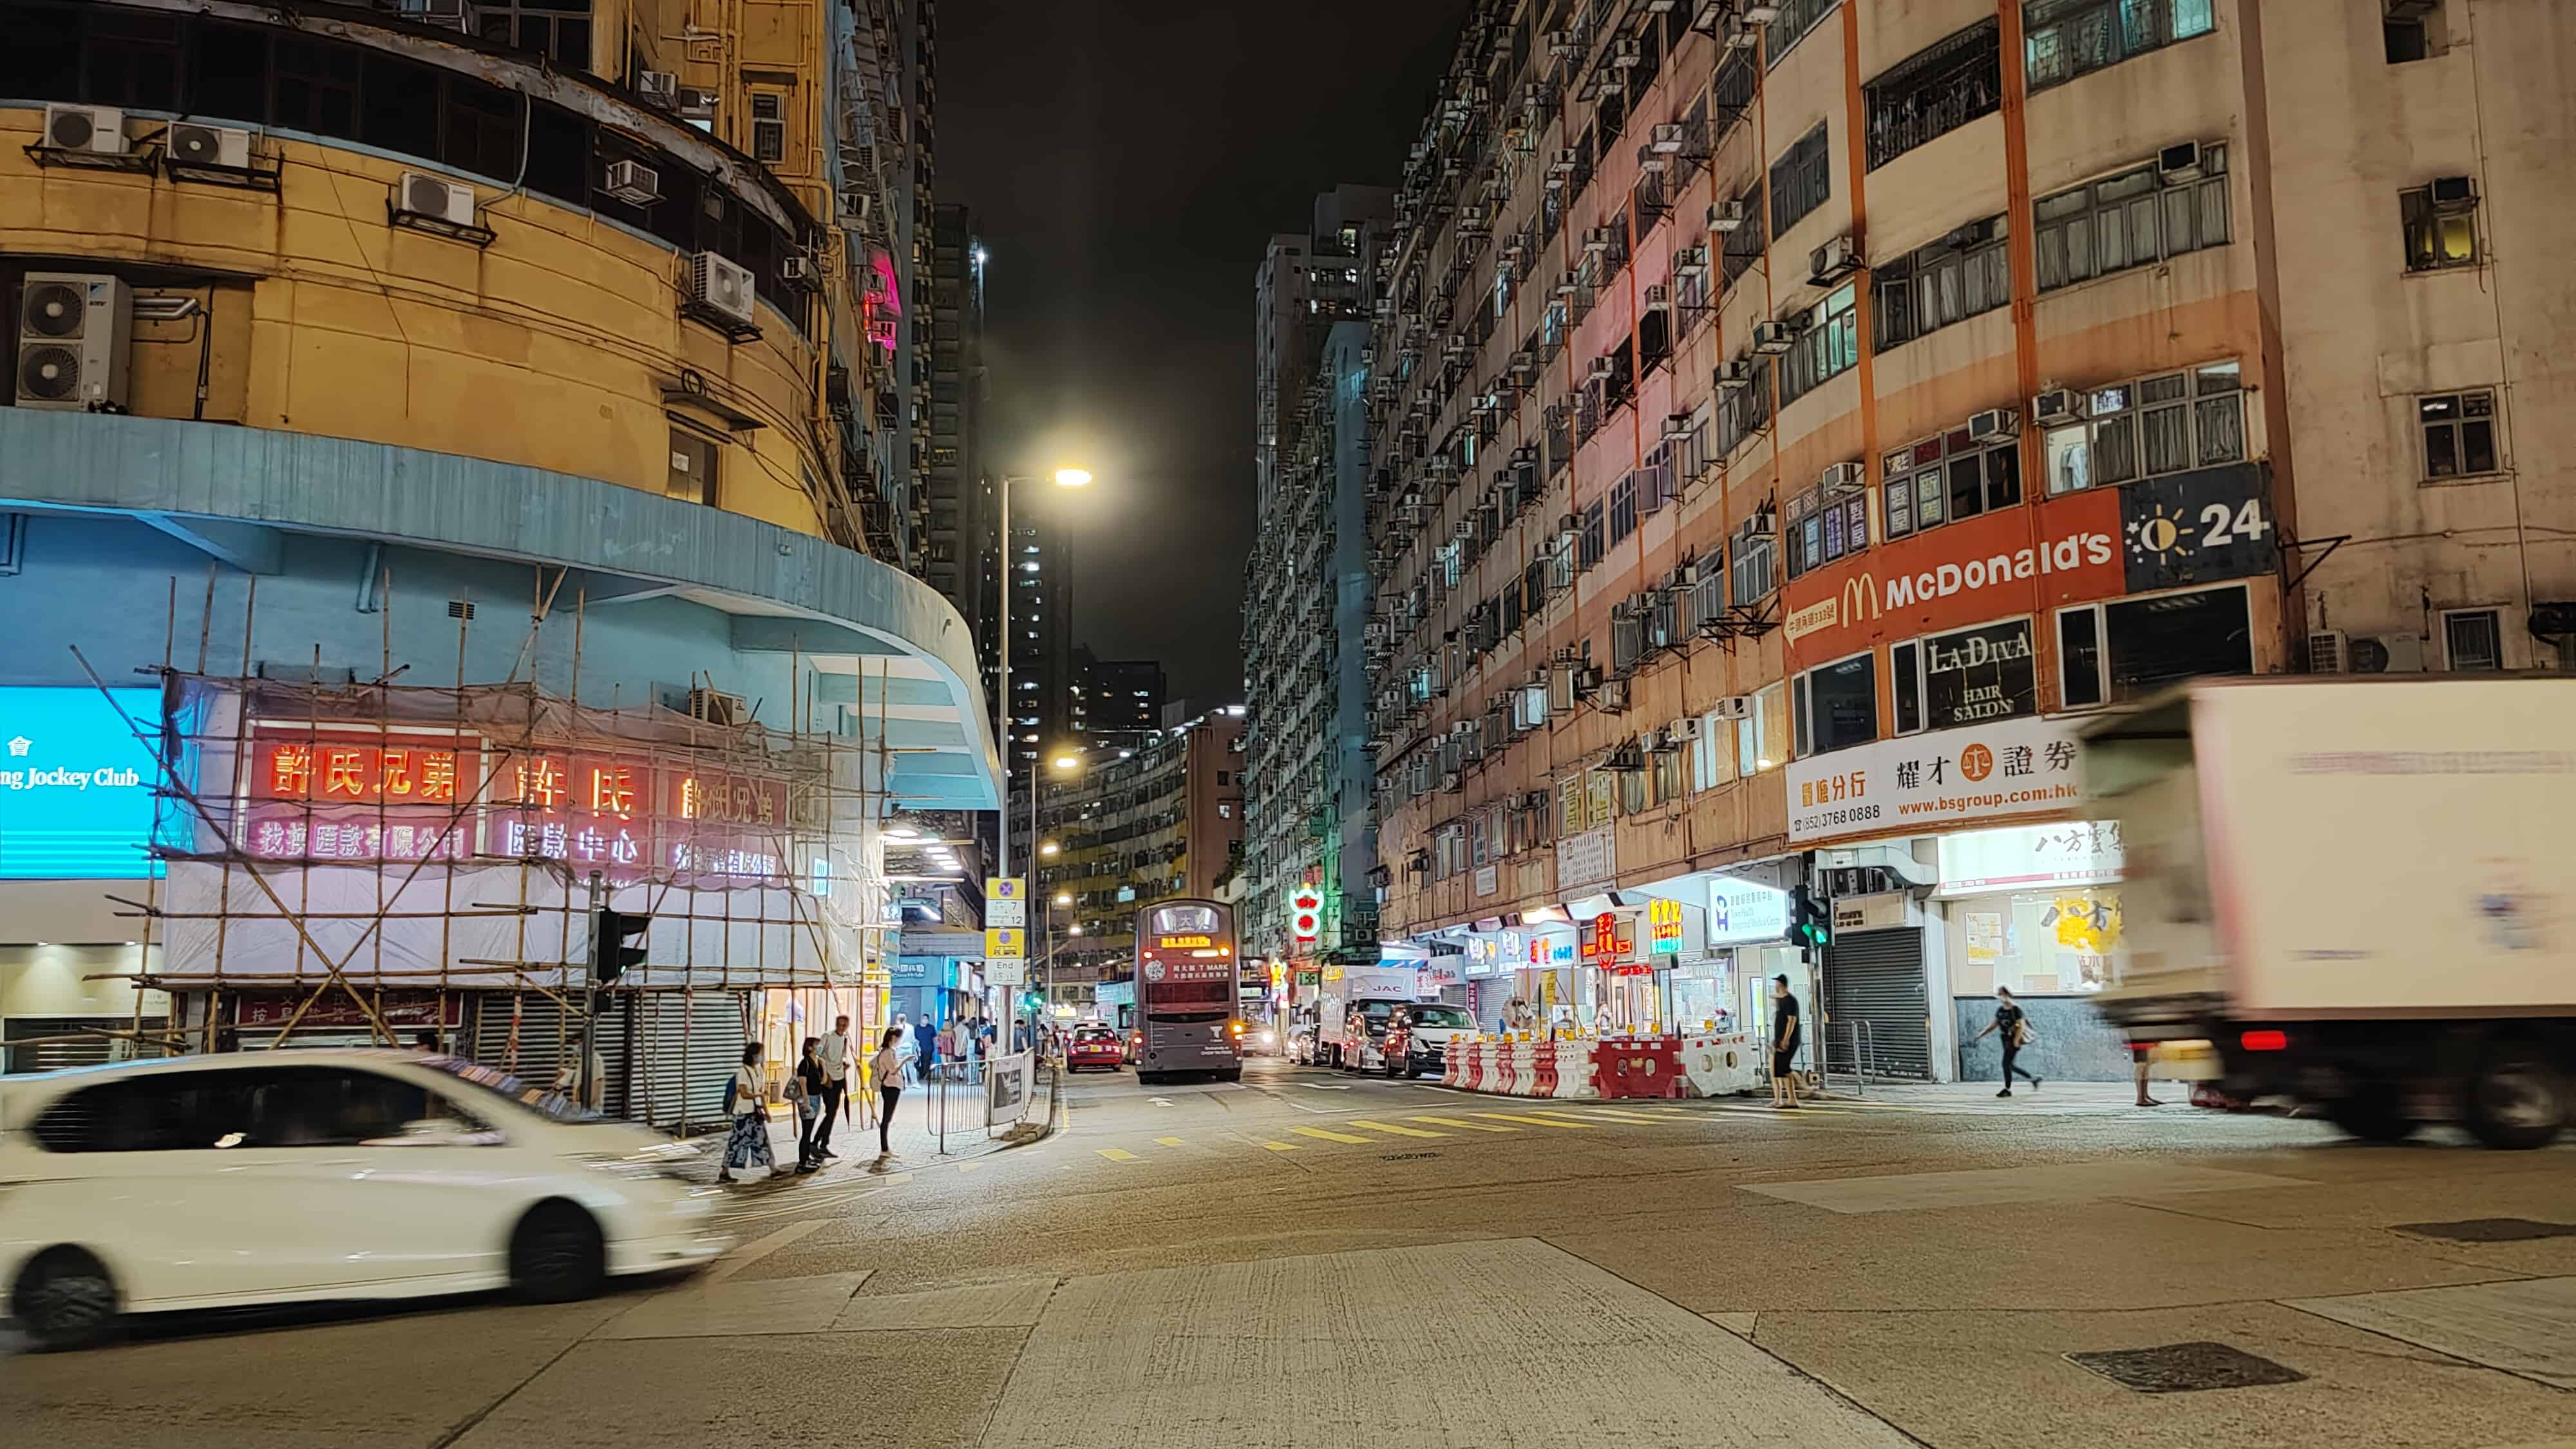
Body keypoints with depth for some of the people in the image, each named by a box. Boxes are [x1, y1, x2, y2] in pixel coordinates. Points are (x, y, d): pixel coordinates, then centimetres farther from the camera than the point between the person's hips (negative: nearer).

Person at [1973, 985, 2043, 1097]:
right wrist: (1980, 1035, 11)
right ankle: (2033, 1079, 27)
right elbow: (1994, 1025, 15)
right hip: (2006, 1039, 8)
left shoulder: (2015, 1009, -14)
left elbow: (2021, 1026, -16)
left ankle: (2007, 1090, 2)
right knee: (2010, 1066, 12)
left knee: (2006, 1063, -9)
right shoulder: (2000, 1010, 8)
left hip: (2015, 1039, -8)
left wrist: (2016, 1041, -21)